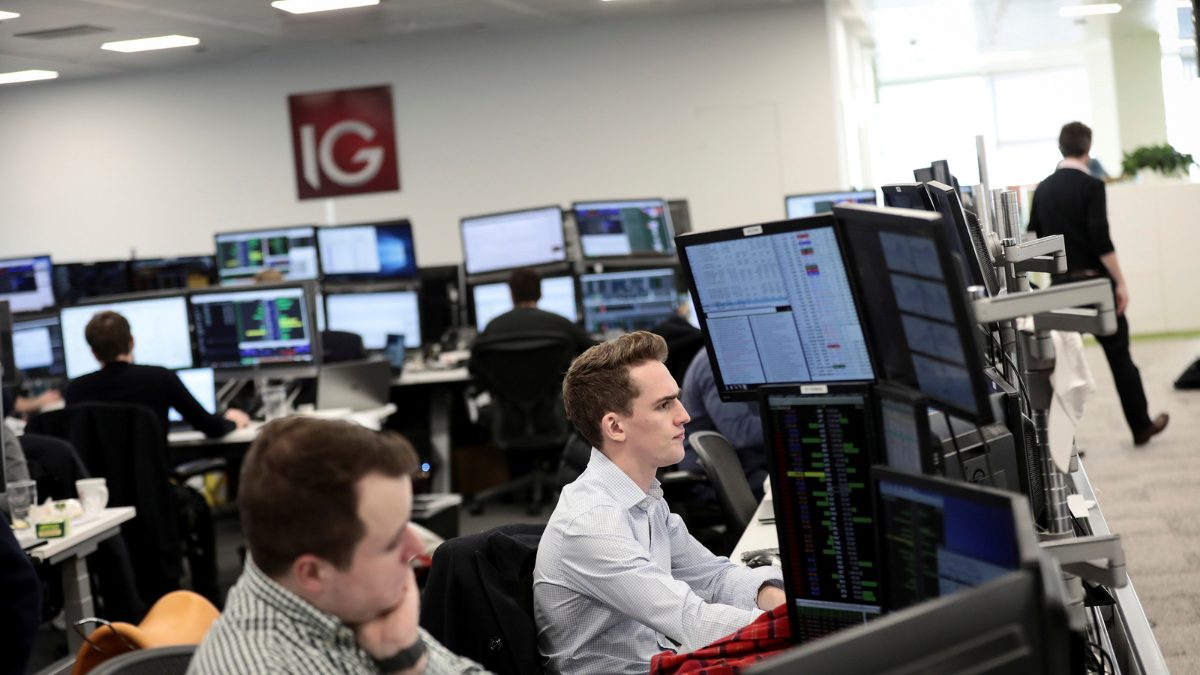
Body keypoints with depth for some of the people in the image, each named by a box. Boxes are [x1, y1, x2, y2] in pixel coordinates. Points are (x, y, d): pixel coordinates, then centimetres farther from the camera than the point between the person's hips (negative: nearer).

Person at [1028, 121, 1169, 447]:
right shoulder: (1091, 186, -12)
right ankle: (1141, 426, 16)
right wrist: (1120, 282, -13)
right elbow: (1101, 240, -18)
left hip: (1060, 285, 5)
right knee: (1119, 355, 7)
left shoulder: (1043, 189, 6)